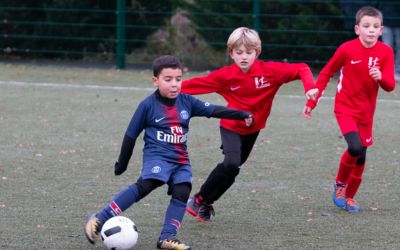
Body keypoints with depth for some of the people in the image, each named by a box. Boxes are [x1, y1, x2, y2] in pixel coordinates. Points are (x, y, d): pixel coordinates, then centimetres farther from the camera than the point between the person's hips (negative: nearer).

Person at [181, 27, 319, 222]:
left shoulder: (270, 70, -18)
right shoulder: (225, 75, -18)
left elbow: (301, 69, -16)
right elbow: (197, 84, -15)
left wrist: (310, 87, -33)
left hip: (253, 130, 3)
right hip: (231, 127, -3)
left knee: (230, 169, 14)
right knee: (231, 164, -25)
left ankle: (205, 205, 33)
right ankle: (199, 200, -8)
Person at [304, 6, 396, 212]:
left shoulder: (385, 52, -8)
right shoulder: (347, 49, -14)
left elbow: (390, 86, -10)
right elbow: (326, 73, -1)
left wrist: (381, 77, -33)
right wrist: (312, 101, -1)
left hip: (366, 112, 3)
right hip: (345, 108, -3)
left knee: (361, 156, 8)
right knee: (355, 147, -23)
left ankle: (350, 196, 29)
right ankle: (340, 184, 2)